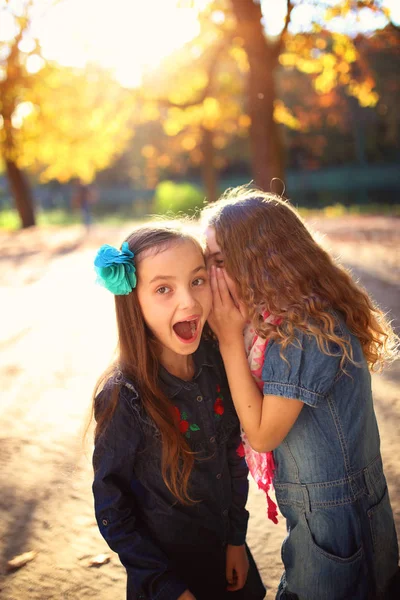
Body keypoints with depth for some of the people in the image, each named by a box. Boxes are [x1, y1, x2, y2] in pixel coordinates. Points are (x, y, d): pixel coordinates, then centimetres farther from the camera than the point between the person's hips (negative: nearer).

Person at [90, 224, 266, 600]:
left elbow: (233, 454, 0)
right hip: (168, 565, -4)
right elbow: (112, 514, -16)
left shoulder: (216, 362, -14)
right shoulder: (123, 399, -26)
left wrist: (237, 538, 1)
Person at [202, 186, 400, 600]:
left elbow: (262, 434, -21)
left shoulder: (307, 332, -27)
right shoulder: (296, 318, 1)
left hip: (334, 517, -8)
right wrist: (232, 336, -9)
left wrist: (230, 338, -20)